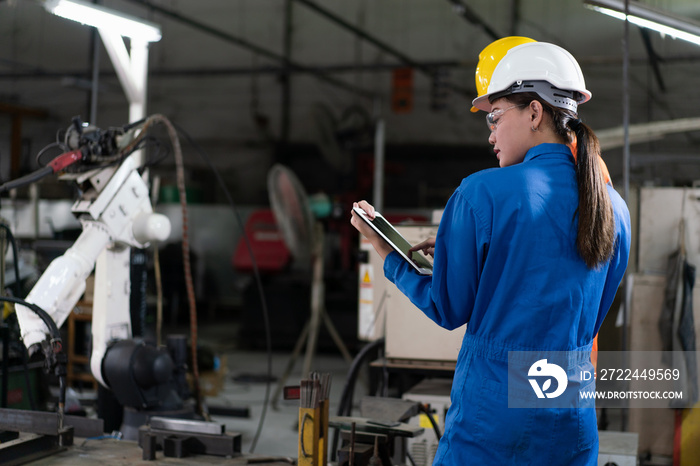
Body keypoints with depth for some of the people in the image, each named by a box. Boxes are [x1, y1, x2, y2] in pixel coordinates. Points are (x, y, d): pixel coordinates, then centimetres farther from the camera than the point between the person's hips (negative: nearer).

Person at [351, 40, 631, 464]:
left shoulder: (482, 192, -13)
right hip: (573, 419, 5)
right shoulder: (615, 209, 2)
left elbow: (448, 309, -6)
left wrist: (386, 251, 9)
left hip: (493, 410, -4)